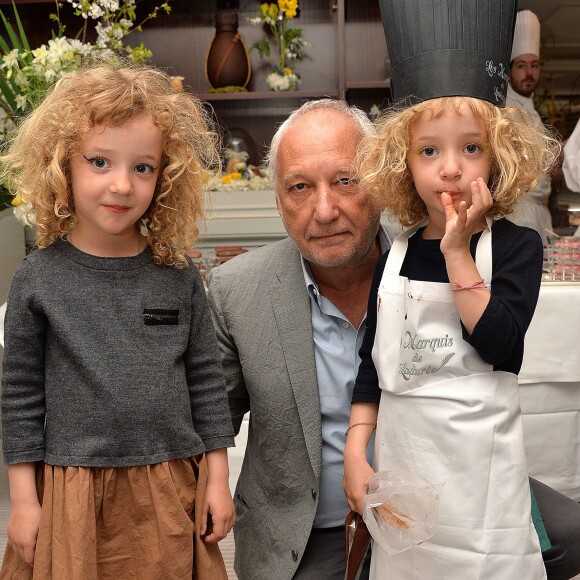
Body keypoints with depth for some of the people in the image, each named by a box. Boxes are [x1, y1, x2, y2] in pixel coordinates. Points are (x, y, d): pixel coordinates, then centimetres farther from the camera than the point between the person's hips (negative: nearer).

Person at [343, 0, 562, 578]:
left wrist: (458, 252, -21)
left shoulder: (516, 245, -7)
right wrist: (356, 451, 2)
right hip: (400, 457, 4)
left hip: (479, 459, -3)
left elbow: (499, 344, -21)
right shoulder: (396, 256, 2)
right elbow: (373, 364, 6)